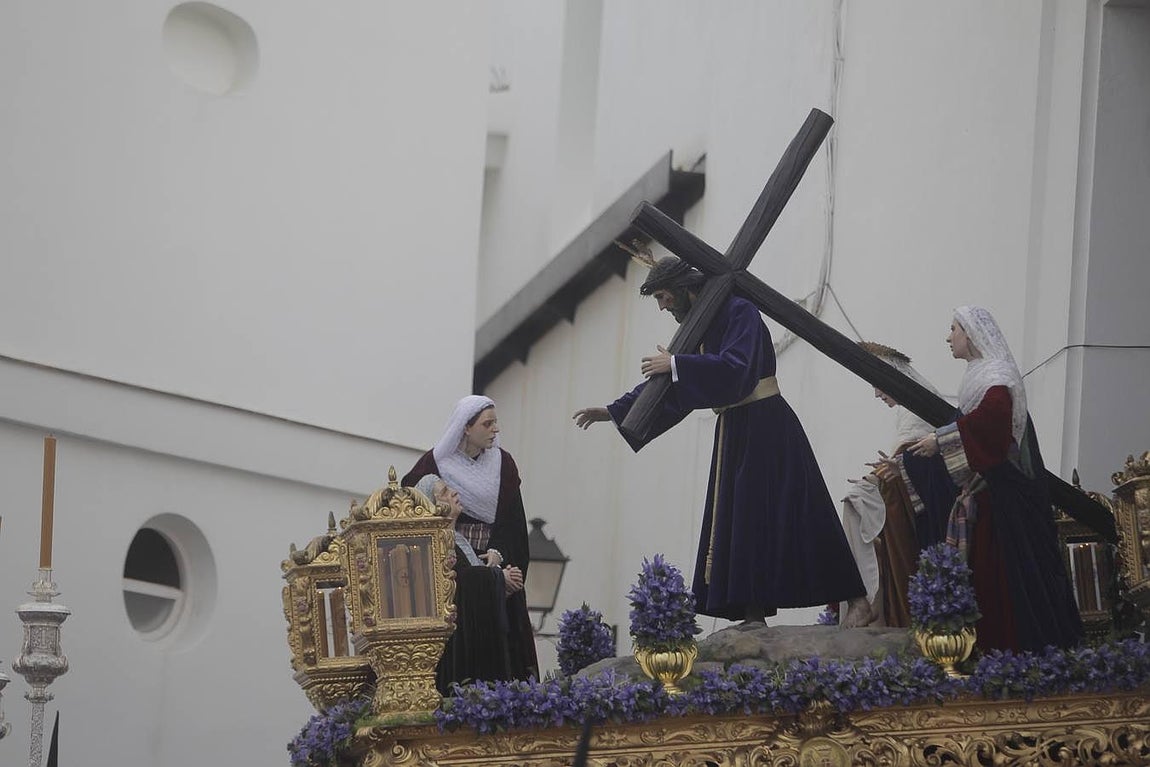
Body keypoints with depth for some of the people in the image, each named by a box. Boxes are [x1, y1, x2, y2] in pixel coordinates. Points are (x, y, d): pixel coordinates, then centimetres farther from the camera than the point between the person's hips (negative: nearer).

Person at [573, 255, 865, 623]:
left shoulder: (739, 312, -12)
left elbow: (735, 367, -27)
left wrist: (675, 364, -23)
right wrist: (613, 411, 15)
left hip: (766, 428, -8)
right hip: (734, 433, 8)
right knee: (736, 523, 1)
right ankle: (753, 617, -2)